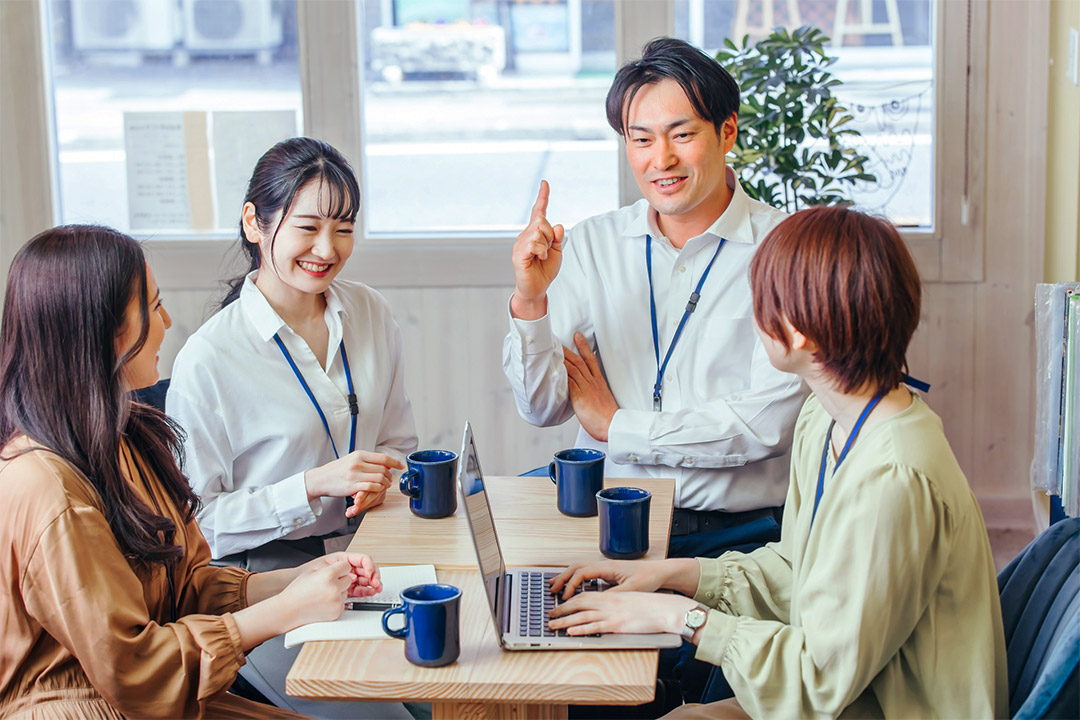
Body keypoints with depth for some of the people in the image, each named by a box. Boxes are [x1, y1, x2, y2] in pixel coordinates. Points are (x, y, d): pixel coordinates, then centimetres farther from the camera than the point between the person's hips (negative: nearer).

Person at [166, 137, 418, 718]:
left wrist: (377, 480, -7)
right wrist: (314, 484, -20)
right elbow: (195, 519, -10)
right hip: (259, 583, -5)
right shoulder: (208, 359, -12)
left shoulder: (371, 315, 5)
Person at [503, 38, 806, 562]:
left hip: (737, 533, -3)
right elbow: (542, 409, 5)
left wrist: (617, 425, -4)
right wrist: (529, 301, -13)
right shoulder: (589, 244, 8)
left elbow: (771, 422, -12)